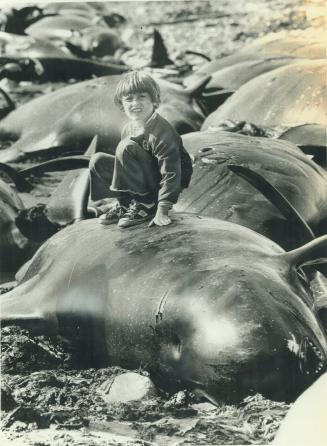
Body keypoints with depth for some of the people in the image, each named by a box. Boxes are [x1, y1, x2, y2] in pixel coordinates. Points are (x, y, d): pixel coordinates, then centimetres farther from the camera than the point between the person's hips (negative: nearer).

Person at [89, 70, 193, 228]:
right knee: (98, 161, -5)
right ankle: (124, 203, 6)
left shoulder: (162, 132, -24)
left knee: (126, 147, -26)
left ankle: (146, 205, -18)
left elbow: (171, 174, -27)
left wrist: (162, 212, -31)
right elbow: (127, 166, 12)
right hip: (147, 177, 8)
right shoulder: (129, 128, 1)